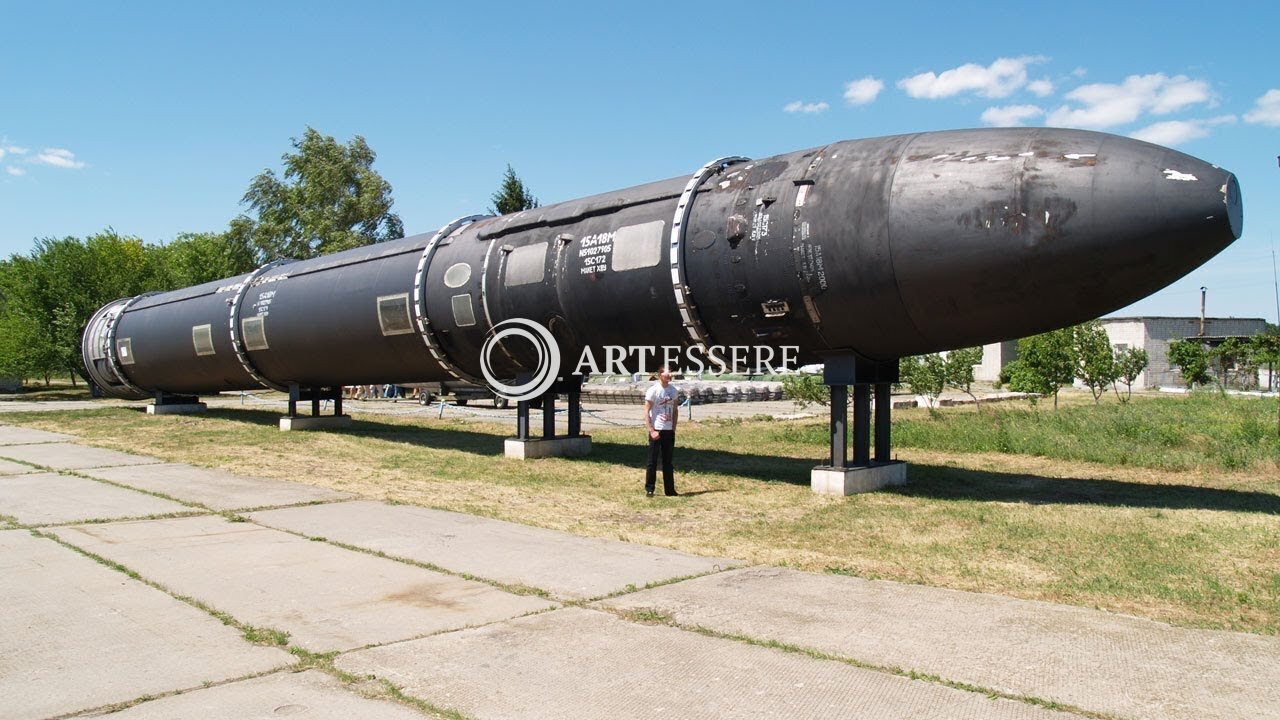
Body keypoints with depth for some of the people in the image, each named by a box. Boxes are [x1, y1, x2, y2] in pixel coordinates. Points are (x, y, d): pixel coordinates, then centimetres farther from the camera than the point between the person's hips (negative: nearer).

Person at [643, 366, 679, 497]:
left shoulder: (673, 390, 8)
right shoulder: (653, 390, -10)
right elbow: (646, 412, -11)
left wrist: (673, 428, 8)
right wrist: (651, 431, -16)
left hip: (669, 431, 6)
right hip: (656, 430, -5)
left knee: (668, 461, 11)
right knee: (652, 461, 1)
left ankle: (670, 489, 17)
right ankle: (649, 489, 9)